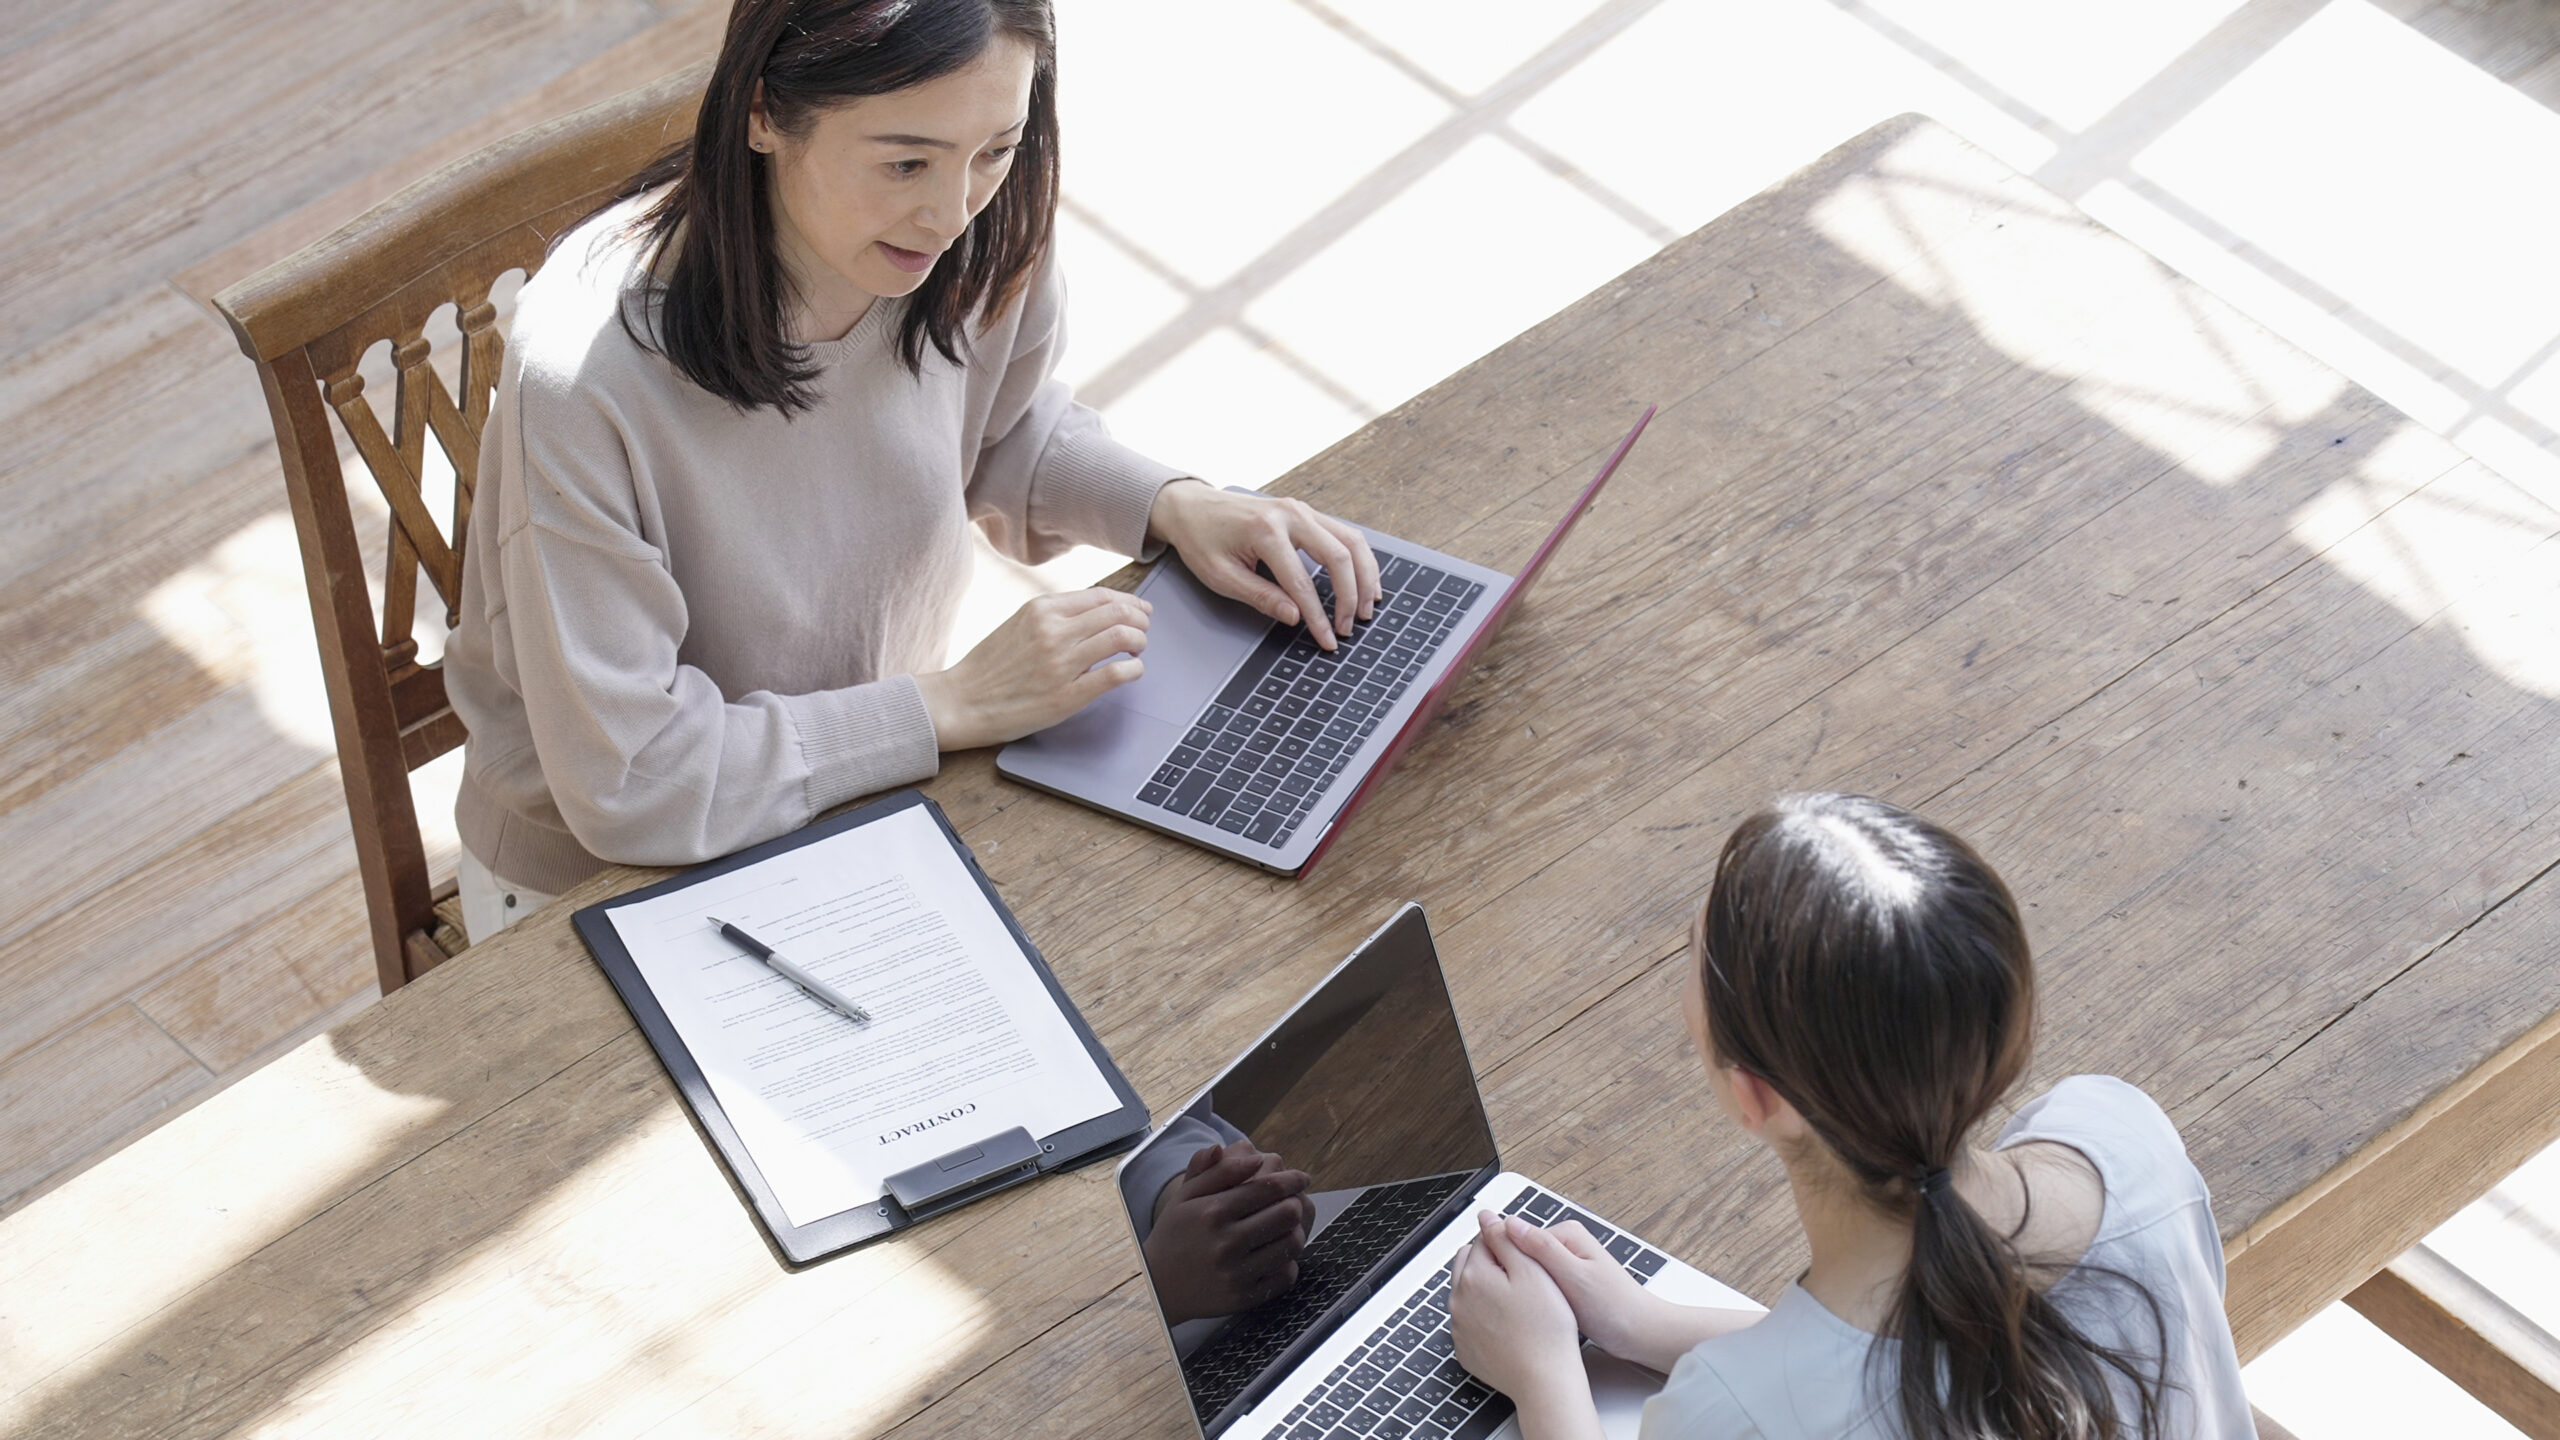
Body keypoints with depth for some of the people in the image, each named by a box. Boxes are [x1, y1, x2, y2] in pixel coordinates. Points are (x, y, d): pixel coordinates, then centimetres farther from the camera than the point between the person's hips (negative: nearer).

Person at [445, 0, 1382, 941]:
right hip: (599, 877, -5)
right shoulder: (582, 378, -33)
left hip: (865, 794, 6)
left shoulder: (977, 252, -13)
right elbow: (628, 783, -29)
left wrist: (1175, 505, -8)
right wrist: (957, 704, -25)